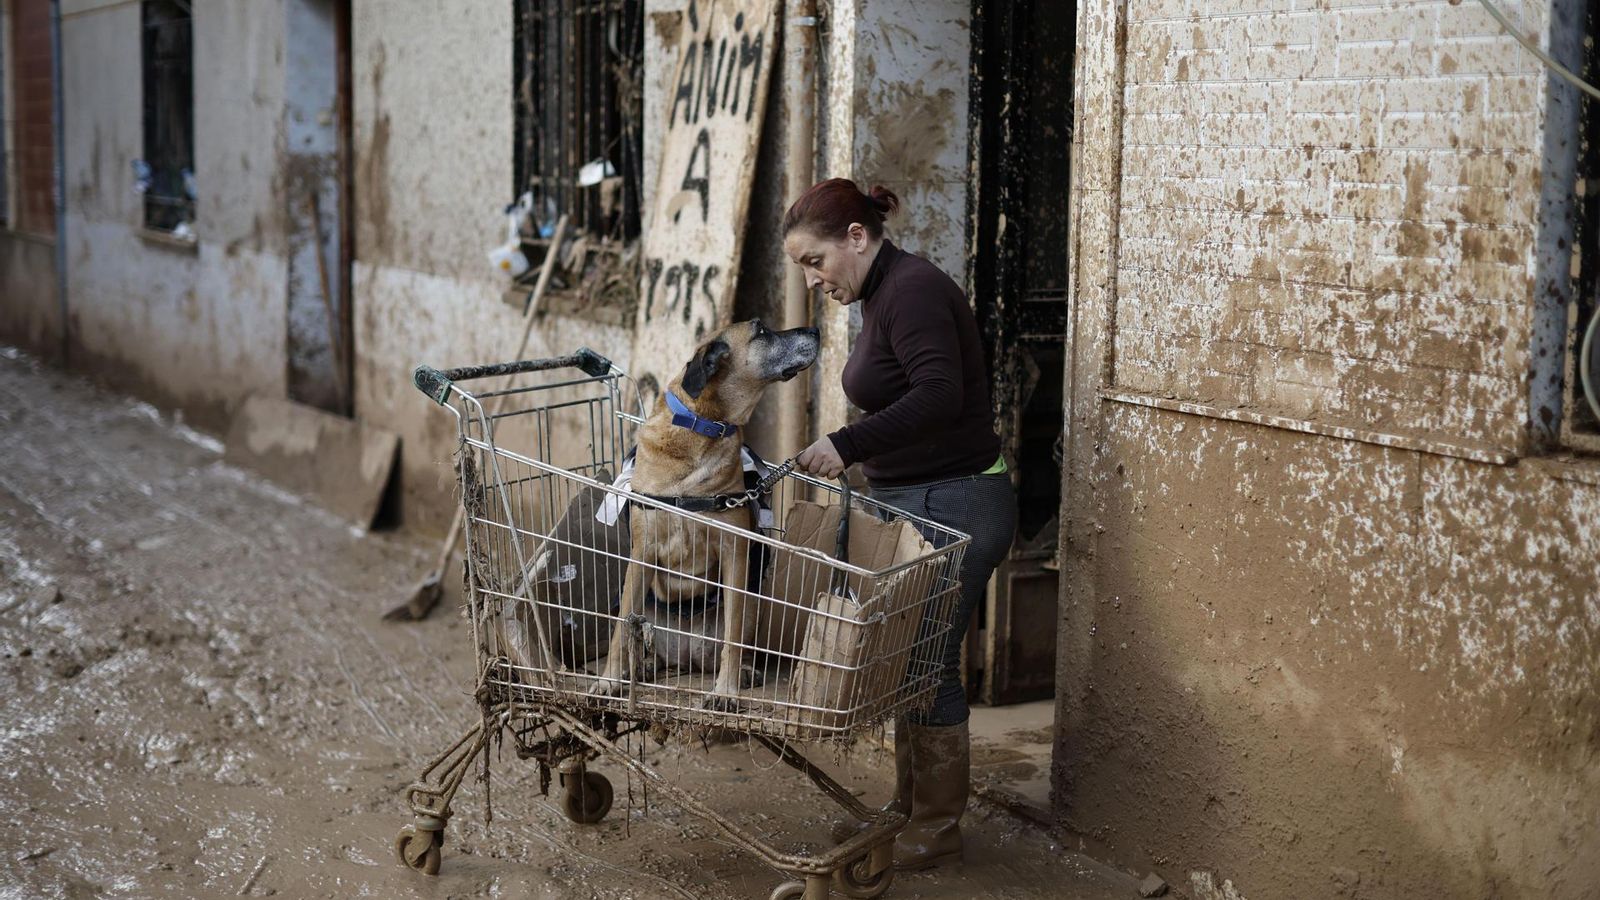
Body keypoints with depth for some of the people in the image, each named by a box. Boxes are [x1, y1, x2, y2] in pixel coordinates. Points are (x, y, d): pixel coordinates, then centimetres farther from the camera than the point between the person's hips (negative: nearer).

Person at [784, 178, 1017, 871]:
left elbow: (939, 396, -30)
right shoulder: (885, 294, 14)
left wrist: (847, 443, -31)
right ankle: (909, 807, 29)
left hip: (954, 507, -10)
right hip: (916, 503, 10)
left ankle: (937, 831, 12)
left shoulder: (912, 290, -17)